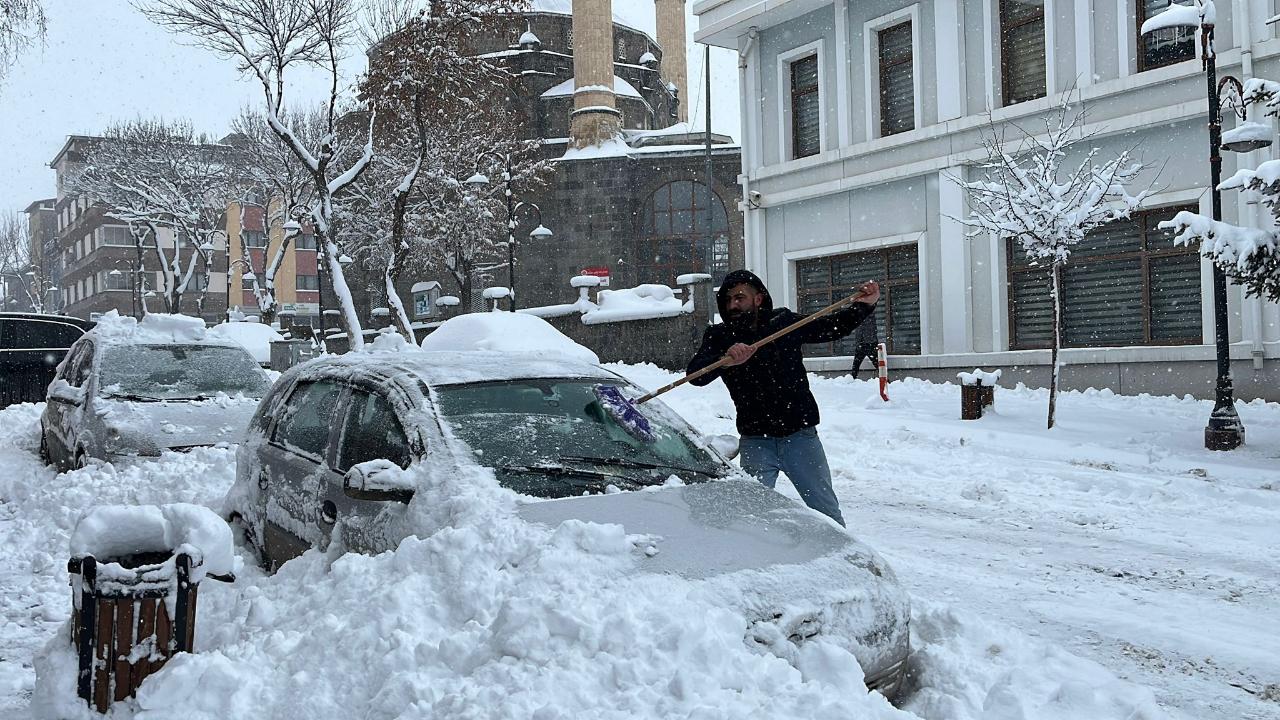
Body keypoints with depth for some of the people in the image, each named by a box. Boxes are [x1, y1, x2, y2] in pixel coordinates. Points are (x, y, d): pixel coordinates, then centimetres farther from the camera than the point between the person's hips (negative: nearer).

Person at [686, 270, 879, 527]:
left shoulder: (784, 321, 1)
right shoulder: (719, 337, -3)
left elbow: (833, 327, 16)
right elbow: (695, 374, -19)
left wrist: (865, 305, 2)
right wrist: (726, 360, -38)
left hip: (800, 435, 1)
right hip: (755, 440, -1)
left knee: (827, 510, 10)